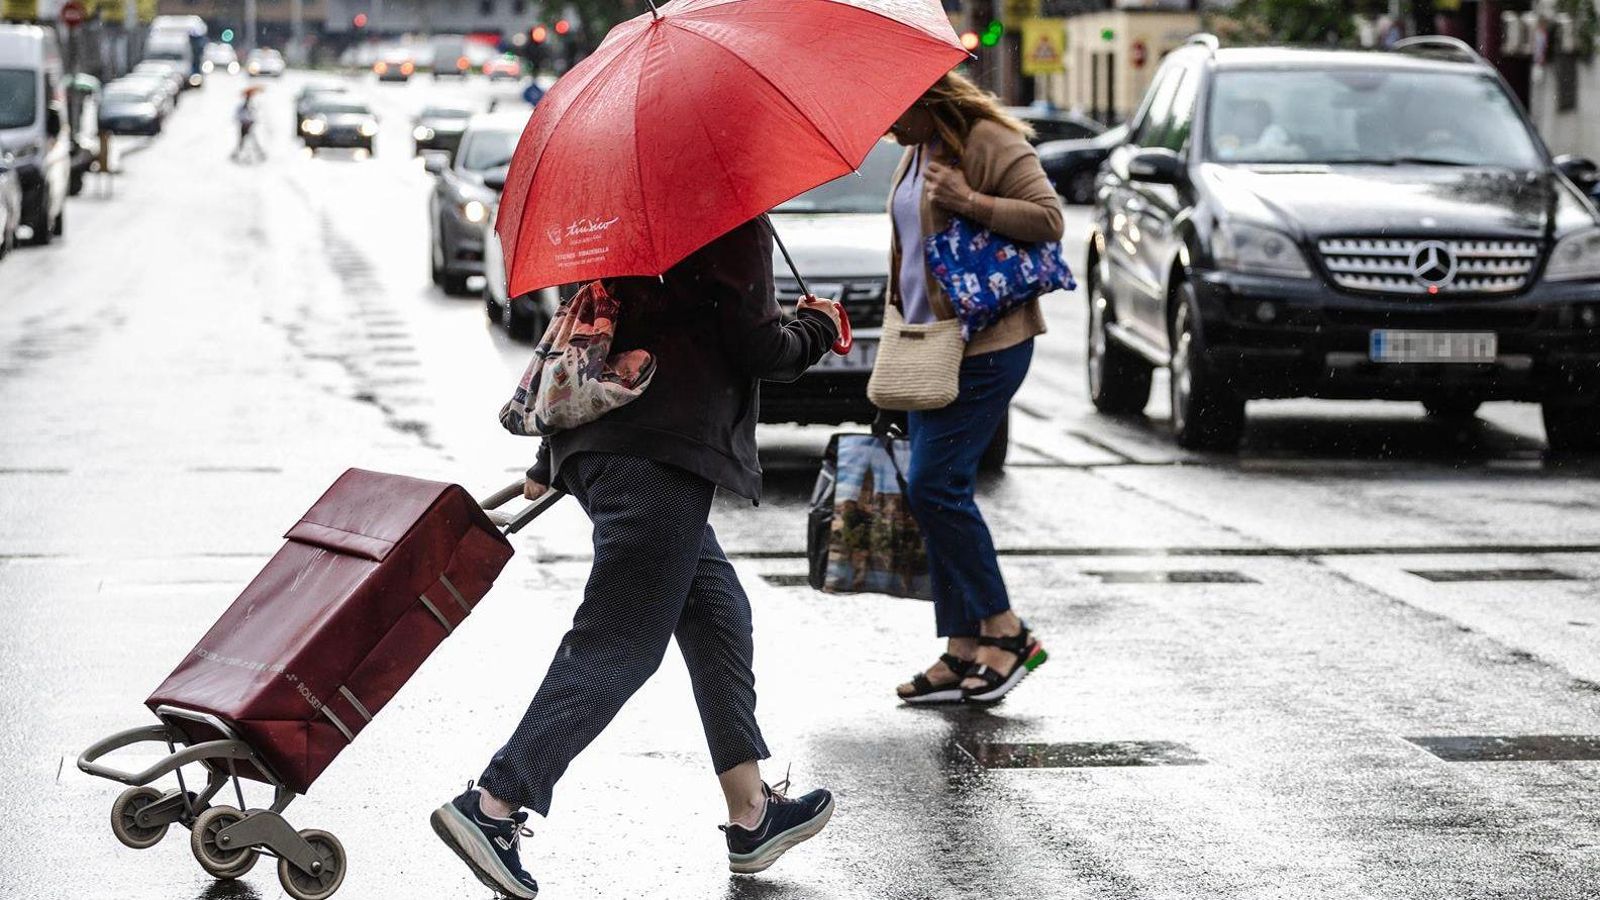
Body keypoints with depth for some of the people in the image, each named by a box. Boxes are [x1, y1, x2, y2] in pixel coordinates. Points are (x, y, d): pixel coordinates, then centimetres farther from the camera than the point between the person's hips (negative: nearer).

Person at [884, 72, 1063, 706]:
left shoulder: (989, 141, -11)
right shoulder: (916, 155, 18)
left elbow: (1049, 219, -18)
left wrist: (972, 204, -26)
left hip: (986, 344, -10)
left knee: (934, 486, -14)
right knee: (938, 493, 7)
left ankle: (1006, 630, -4)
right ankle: (962, 652, 11)